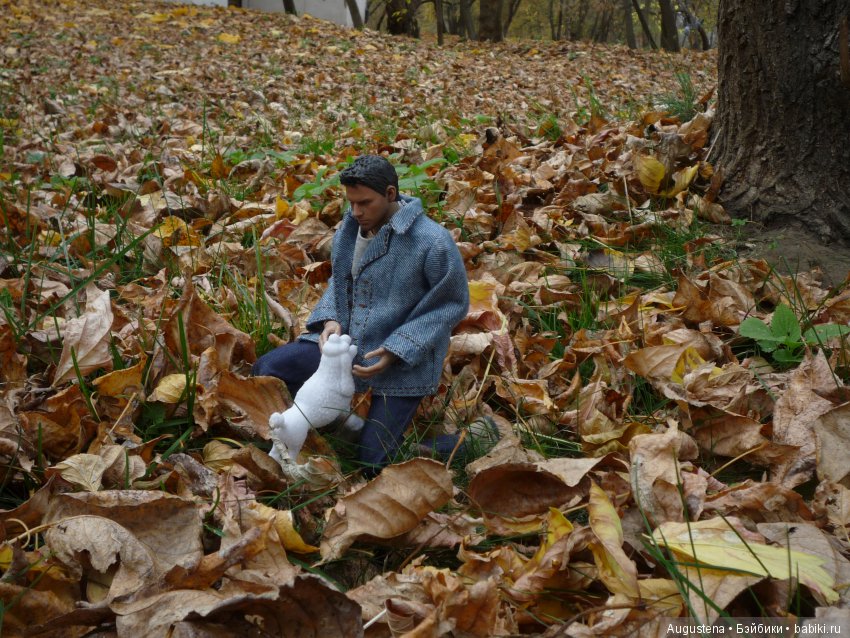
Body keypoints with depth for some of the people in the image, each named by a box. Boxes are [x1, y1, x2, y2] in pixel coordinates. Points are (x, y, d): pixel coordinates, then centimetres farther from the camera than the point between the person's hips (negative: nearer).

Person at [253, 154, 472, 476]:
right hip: (347, 341, 7)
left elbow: (451, 305, -14)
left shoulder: (433, 241, -22)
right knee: (266, 370, -1)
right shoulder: (349, 228, -2)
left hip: (402, 360, -6)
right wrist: (331, 320, -7)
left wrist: (394, 352, -21)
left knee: (374, 461, -7)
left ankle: (463, 443, 12)